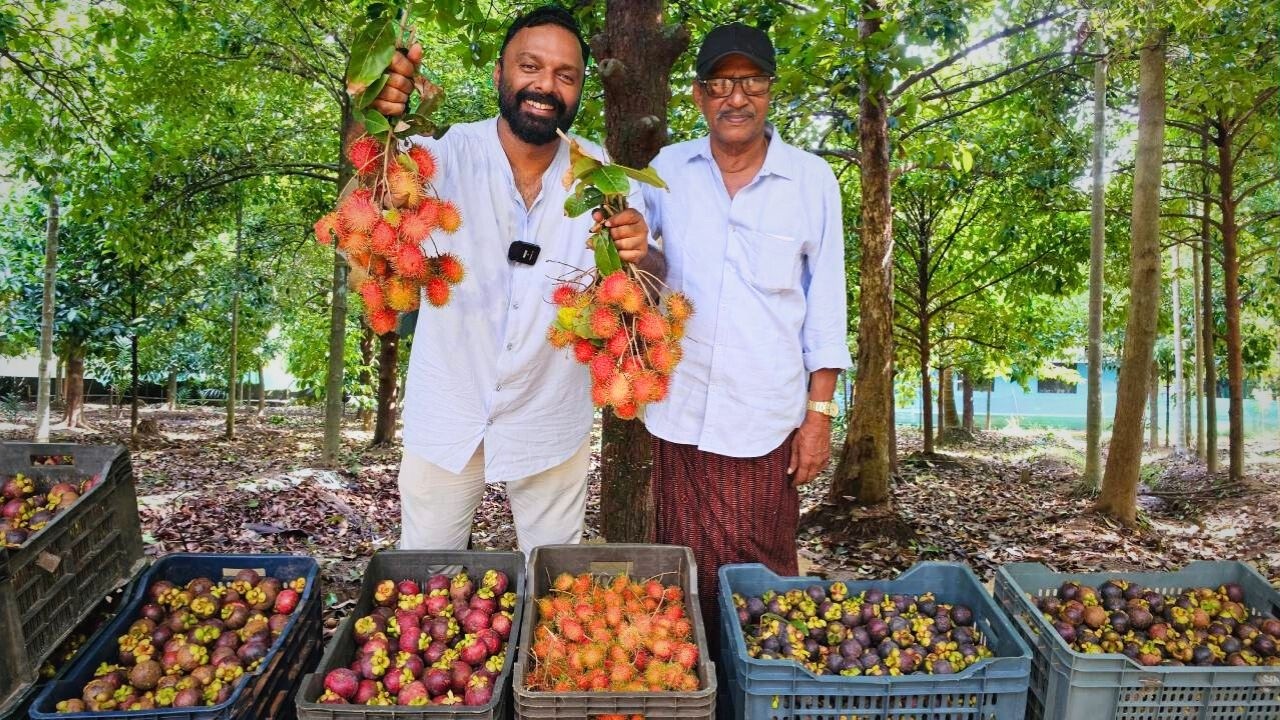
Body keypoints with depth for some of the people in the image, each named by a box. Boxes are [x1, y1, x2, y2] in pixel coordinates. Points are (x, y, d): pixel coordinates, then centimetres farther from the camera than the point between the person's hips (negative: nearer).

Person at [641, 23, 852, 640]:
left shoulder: (812, 180, -1)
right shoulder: (669, 168, 3)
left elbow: (826, 309, 1)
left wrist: (820, 415, -2)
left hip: (767, 420, -2)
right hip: (681, 412, 2)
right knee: (685, 574, 12)